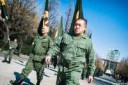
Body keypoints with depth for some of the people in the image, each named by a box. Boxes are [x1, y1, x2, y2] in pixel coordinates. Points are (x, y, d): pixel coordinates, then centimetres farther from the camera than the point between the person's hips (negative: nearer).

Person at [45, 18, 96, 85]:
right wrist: (49, 54, -13)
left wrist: (90, 74, 6)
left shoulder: (87, 41, 2)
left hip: (75, 70, -3)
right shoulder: (65, 36, 9)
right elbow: (56, 46, 6)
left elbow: (91, 59, 6)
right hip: (62, 68, 4)